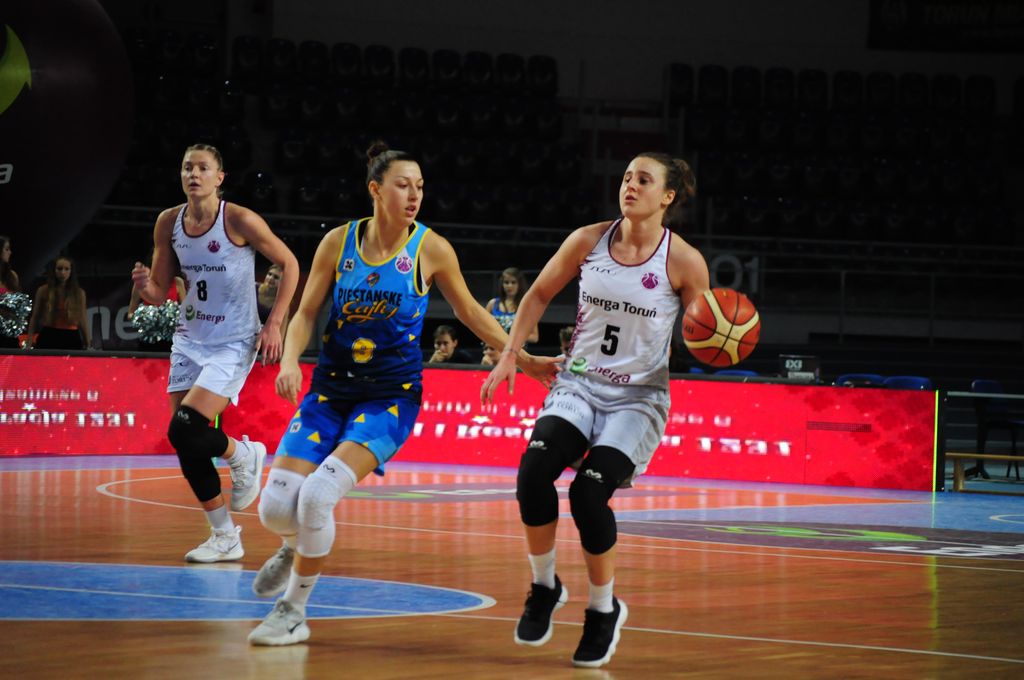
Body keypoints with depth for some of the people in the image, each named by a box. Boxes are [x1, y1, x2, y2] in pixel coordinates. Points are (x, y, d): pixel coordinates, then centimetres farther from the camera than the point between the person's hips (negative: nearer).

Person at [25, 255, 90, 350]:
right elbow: (34, 318, 9)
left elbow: (83, 322, 10)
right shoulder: (43, 291, 4)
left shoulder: (79, 293, 6)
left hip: (71, 339, 1)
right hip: (48, 338, -1)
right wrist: (29, 343, 3)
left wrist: (88, 345, 8)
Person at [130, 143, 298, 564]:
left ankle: (243, 455, 13)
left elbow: (289, 264, -4)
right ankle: (225, 538, 17)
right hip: (189, 340, 6)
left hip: (233, 344, -6)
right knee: (187, 447, 3)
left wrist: (273, 324, -10)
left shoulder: (240, 221, -15)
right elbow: (159, 293, 7)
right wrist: (146, 286, -17)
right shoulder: (168, 223, 0)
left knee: (185, 430, -19)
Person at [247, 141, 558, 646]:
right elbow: (306, 313, 4)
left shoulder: (430, 249, -6)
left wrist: (522, 358, 7)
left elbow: (469, 312, 9)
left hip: (391, 395, -3)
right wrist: (290, 360, -15)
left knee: (318, 495, -23)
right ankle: (299, 545, 30)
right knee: (276, 505, -9)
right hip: (332, 388, 3)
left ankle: (294, 611, -4)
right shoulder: (339, 242, -2)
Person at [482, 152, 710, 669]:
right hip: (579, 384, 3)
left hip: (638, 398, -3)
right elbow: (540, 295, 12)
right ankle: (544, 588, -1)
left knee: (589, 491, -22)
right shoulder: (588, 241, -2)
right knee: (535, 468, -24)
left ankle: (604, 610, 3)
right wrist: (510, 355, 6)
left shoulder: (684, 262, -9)